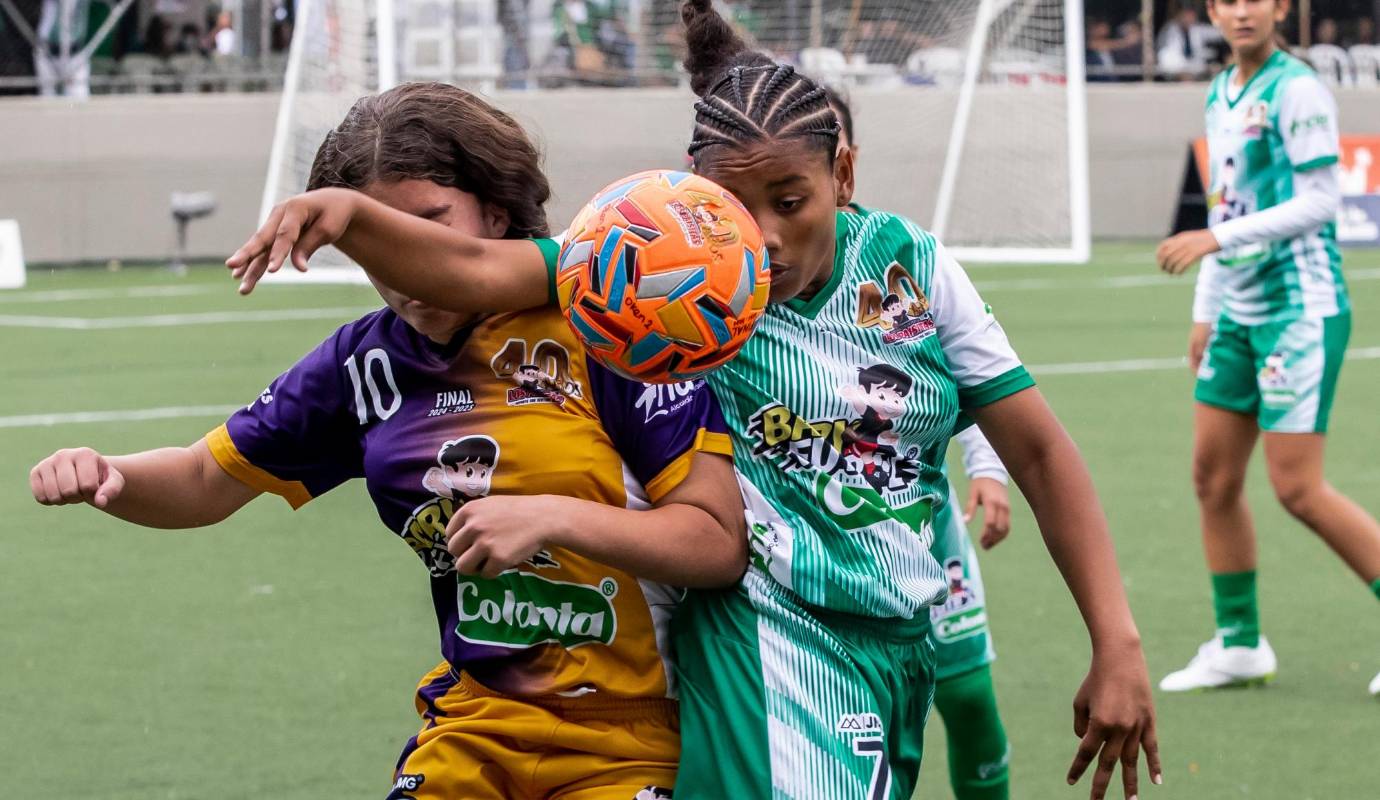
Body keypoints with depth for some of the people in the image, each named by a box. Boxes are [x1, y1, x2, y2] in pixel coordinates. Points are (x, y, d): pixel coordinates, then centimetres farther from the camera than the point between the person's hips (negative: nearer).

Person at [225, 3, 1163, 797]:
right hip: (768, 637, -4)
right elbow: (479, 271, -17)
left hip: (901, 646, 4)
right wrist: (347, 216, -36)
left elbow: (1039, 449, 4)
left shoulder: (910, 266, 2)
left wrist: (1118, 645, 0)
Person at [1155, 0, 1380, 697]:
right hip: (1239, 312, 8)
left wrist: (1215, 238, -21)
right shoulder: (1220, 96, 13)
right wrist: (1205, 311, 19)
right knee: (1213, 477, 6)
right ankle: (1238, 645, 16)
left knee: (1298, 489, -10)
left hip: (1300, 307, -8)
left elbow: (1318, 202, -17)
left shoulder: (1297, 91, -12)